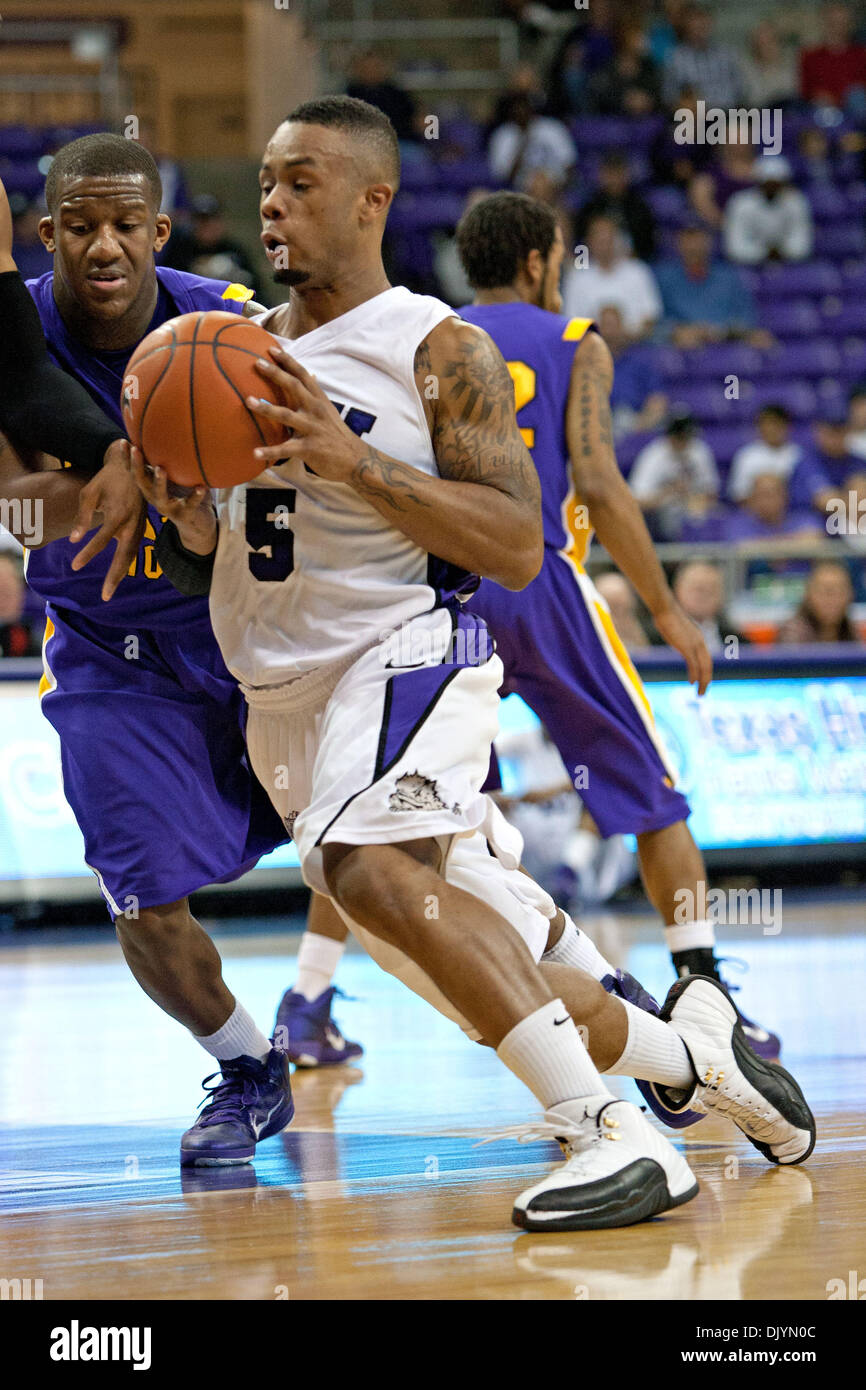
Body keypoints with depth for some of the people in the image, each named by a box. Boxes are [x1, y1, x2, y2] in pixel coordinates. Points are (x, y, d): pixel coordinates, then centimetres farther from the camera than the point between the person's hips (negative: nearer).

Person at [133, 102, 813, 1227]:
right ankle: (687, 1047, 34)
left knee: (369, 867, -36)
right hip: (280, 692, 7)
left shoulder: (438, 350, -6)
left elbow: (518, 548, -14)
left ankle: (615, 1135, -36)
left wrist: (352, 462, -24)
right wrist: (186, 518, -5)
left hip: (404, 650, -7)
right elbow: (214, 566, 19)